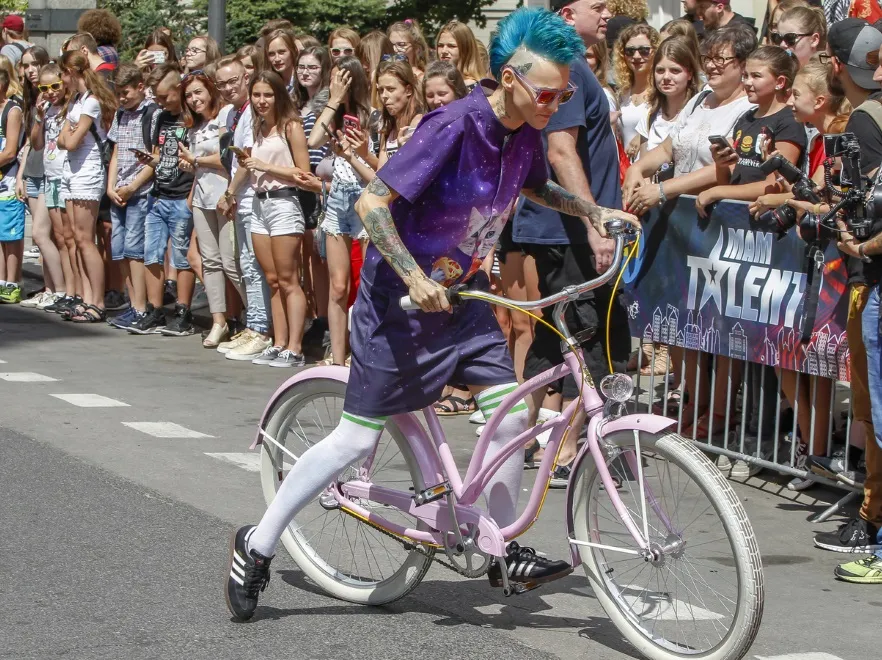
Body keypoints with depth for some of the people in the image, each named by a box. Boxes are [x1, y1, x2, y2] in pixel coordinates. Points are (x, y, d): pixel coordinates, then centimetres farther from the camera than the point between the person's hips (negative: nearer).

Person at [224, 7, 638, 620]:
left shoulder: (524, 134, -2)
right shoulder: (454, 125, -26)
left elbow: (535, 187, 23)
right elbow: (373, 202, -26)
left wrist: (596, 212, 11)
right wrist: (415, 278, -32)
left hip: (459, 292, 7)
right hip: (402, 296, -7)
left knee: (511, 414, -1)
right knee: (359, 438, -3)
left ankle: (506, 551, 16)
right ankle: (257, 546, 9)